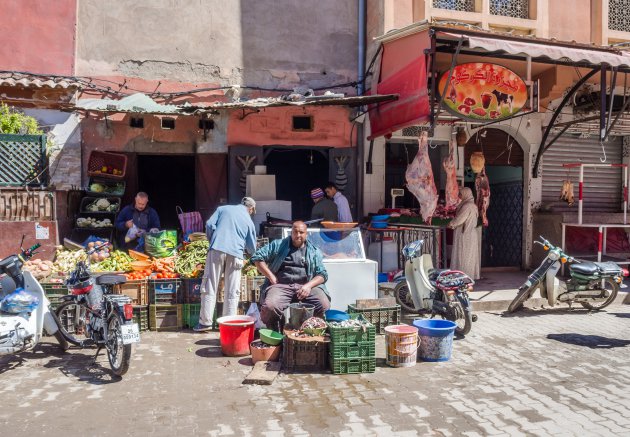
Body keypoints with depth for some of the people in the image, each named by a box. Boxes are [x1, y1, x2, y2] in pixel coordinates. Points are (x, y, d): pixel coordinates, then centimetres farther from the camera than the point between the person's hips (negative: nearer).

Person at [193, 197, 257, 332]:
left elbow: (209, 224, 5)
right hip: (235, 254, 0)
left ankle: (205, 322, 2)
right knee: (232, 291, 6)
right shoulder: (249, 221, 16)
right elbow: (252, 248, 20)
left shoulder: (223, 209, 15)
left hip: (217, 250, 0)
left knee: (210, 287, 3)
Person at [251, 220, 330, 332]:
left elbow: (322, 274, 10)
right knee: (270, 307, -32)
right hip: (281, 285, -1)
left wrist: (309, 285, -10)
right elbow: (257, 257, 9)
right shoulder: (278, 245, 14)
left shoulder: (314, 251, 17)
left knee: (324, 306, -27)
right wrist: (272, 277, 0)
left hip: (306, 286, 1)